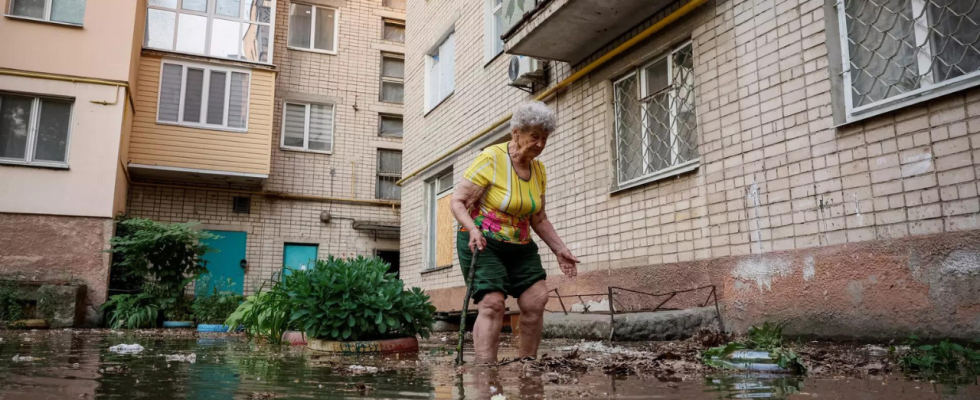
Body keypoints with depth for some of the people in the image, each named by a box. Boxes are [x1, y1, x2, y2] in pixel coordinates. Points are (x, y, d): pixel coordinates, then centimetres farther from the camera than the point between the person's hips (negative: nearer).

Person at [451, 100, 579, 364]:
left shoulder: (538, 170, 8)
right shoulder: (491, 159, -13)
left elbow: (538, 219, 16)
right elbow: (458, 201, -14)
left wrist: (559, 249, 7)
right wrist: (473, 229, -31)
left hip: (520, 246, 6)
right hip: (482, 243, -6)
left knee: (537, 300, -5)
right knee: (493, 303, -18)